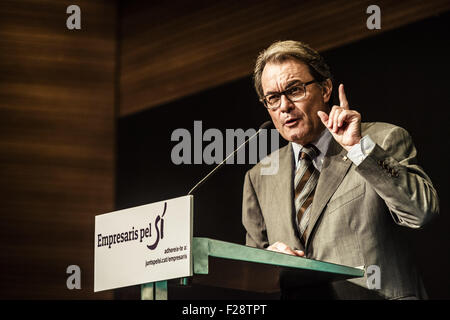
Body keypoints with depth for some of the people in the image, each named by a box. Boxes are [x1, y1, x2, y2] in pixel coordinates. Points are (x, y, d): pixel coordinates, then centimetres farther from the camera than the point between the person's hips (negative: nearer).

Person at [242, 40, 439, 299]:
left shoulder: (384, 141, 3)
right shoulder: (259, 178, 15)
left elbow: (423, 211, -12)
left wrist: (358, 147, -14)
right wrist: (266, 258, -2)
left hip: (376, 297, -4)